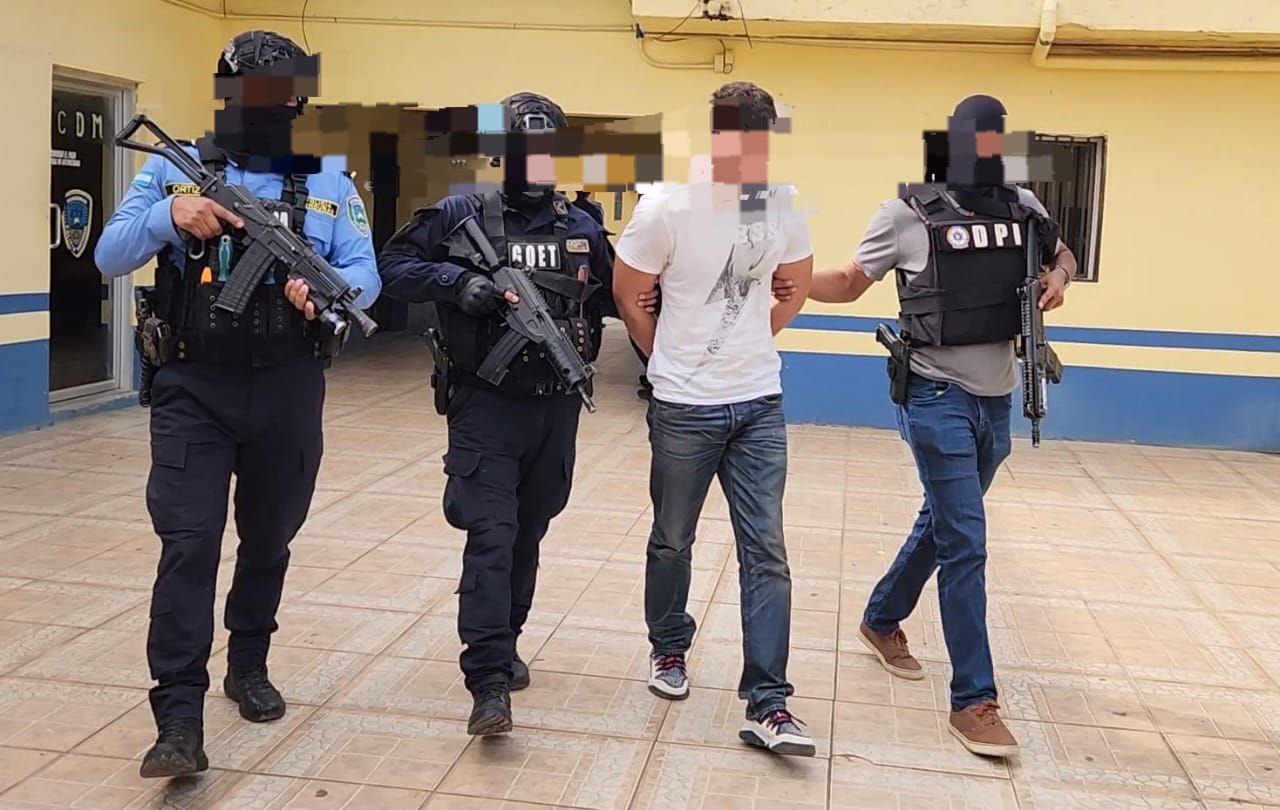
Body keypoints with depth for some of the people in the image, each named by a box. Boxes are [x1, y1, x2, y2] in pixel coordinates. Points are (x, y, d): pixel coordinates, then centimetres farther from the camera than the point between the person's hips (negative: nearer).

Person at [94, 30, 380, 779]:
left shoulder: (329, 182, 5)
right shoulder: (175, 167, 3)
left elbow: (366, 273, -2)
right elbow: (110, 257, -1)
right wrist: (168, 217, -21)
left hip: (288, 392, 2)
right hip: (194, 388, -2)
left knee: (269, 538, 15)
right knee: (188, 542, -10)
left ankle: (249, 666, 36)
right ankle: (179, 717, -7)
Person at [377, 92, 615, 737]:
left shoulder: (582, 228, 7)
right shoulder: (462, 216, -3)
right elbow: (393, 266, -3)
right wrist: (456, 280, -19)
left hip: (556, 409, 4)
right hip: (486, 406, -4)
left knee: (528, 534, 15)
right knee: (490, 535, -11)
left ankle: (504, 642, 33)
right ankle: (489, 681, -10)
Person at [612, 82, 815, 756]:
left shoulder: (783, 206, -2)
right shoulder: (667, 207, -14)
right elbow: (628, 297, -2)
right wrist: (673, 360, 6)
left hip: (760, 404, 3)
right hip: (684, 409, -2)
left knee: (766, 553, 1)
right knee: (672, 541, 14)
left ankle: (767, 706, 7)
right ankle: (669, 649, 40)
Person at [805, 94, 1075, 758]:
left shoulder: (1023, 208, 6)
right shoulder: (909, 213, -6)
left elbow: (1064, 256, 24)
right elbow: (850, 283, 4)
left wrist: (1059, 279, 1)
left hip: (996, 402, 6)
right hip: (939, 398, -6)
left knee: (941, 525, 20)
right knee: (966, 543, -8)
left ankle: (882, 619, 43)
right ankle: (974, 701, 2)